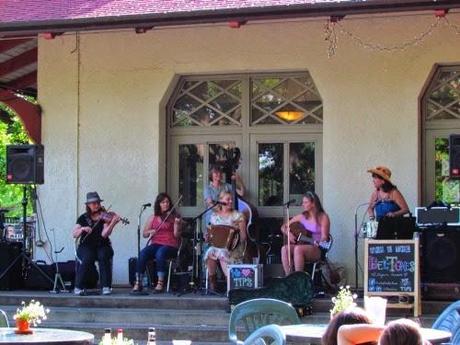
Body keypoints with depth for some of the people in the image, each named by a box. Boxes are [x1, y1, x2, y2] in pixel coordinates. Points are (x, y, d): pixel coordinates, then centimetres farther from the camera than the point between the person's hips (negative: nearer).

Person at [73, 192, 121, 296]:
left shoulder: (105, 217, 2)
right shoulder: (83, 218, 7)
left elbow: (104, 234, -14)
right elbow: (74, 234, -1)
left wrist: (113, 223, -29)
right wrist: (82, 229, -20)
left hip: (102, 246, 0)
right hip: (86, 246, 0)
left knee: (103, 256, -34)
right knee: (88, 258, -33)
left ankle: (106, 287, -30)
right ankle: (78, 287, -23)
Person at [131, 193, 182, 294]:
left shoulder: (175, 216, 8)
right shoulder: (153, 217, 17)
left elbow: (176, 235, -1)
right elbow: (144, 234, 17)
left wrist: (176, 224, -17)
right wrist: (150, 231, -4)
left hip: (170, 245, -3)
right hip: (155, 244, 3)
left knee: (160, 253, -38)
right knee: (142, 253, -29)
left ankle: (160, 283, -32)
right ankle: (138, 282, -28)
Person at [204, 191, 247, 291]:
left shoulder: (238, 216, 5)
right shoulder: (214, 216, 14)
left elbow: (243, 237, 2)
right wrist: (208, 237, -1)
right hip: (216, 245, 2)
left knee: (222, 253, -32)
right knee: (210, 252, -28)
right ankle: (212, 282, -18)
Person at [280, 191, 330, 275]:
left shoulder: (323, 217, -2)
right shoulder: (301, 217, 11)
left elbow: (324, 236, -10)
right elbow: (284, 227, 18)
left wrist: (319, 243, -32)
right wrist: (288, 233, -4)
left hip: (317, 250, -5)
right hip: (302, 245, 5)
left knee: (298, 249, -36)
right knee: (284, 249, -27)